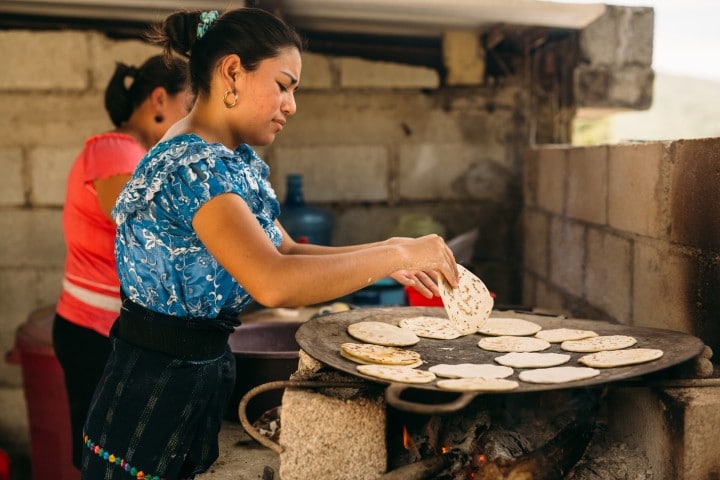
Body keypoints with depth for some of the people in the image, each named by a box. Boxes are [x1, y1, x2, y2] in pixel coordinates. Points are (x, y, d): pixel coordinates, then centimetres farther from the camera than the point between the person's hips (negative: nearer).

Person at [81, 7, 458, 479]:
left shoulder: (238, 160, 5)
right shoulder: (192, 164, -25)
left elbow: (287, 252, 10)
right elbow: (275, 282, -37)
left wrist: (385, 255, -3)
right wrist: (397, 254, -27)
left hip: (207, 376, 9)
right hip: (159, 395, -9)